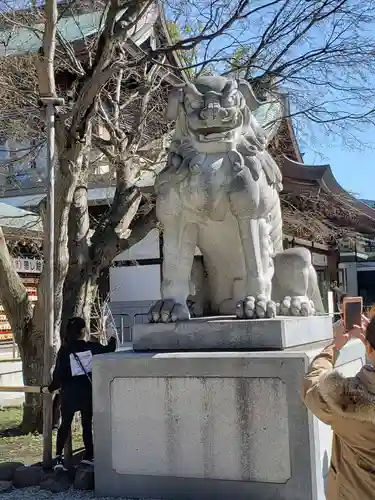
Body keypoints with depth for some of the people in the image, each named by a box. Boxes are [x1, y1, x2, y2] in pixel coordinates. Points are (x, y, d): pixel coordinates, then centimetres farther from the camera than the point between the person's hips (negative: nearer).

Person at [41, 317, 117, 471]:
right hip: (87, 392, 0)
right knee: (87, 423, 13)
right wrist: (112, 340, 32)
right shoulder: (91, 347, -6)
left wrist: (50, 388, 6)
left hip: (69, 393, 0)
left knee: (65, 424, 11)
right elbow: (108, 350, 12)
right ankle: (89, 455, 17)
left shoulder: (64, 350, -9)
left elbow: (59, 374, -10)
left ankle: (59, 457, -1)